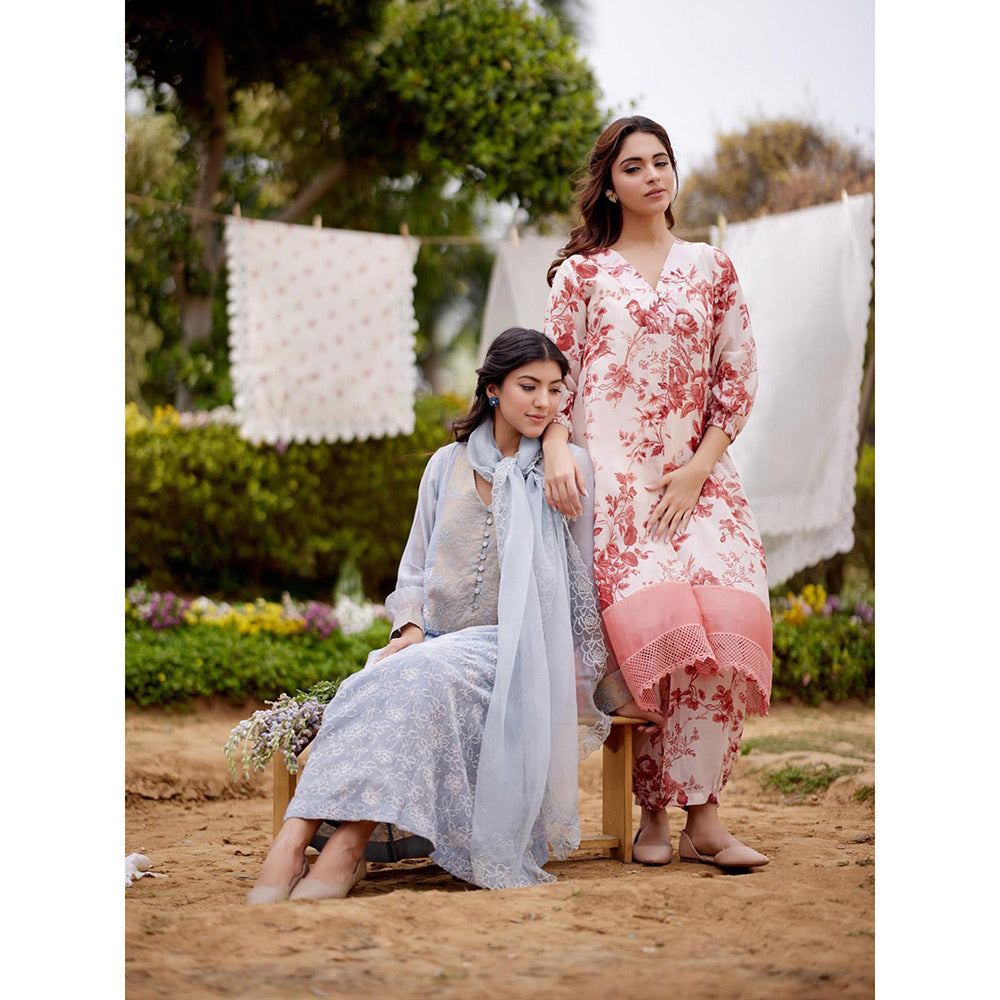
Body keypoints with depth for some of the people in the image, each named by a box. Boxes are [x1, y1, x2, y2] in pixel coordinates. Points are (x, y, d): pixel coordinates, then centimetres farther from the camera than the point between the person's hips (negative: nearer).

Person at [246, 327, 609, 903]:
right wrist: (410, 628, -2)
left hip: (513, 648, -3)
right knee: (369, 684, -32)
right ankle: (295, 839, -47)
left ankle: (349, 846, -43)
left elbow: (582, 583, 8)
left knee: (423, 676, -36)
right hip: (434, 642, 3)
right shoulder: (447, 466, 16)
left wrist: (577, 676, 0)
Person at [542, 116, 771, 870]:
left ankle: (701, 813, -12)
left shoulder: (712, 270, 15)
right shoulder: (582, 273, 11)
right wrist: (556, 448, -13)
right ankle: (653, 815, -4)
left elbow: (738, 383, 11)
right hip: (609, 479, -2)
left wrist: (698, 469, -2)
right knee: (646, 627, -16)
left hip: (695, 479, 2)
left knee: (723, 623, -17)